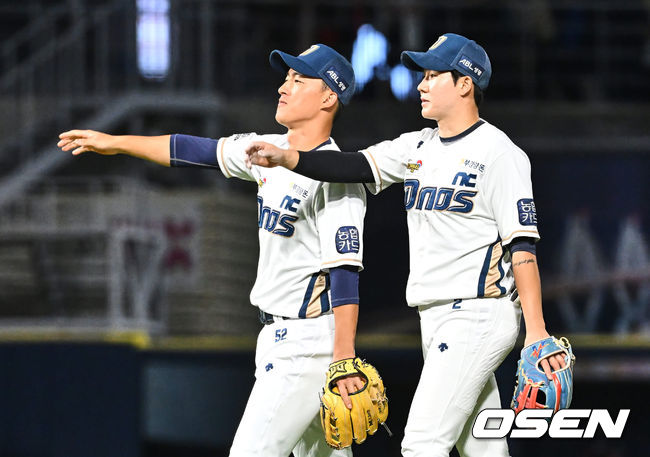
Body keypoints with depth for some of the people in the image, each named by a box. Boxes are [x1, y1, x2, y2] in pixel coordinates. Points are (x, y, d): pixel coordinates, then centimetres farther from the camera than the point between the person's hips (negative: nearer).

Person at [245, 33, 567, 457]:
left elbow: (523, 244, -15)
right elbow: (356, 167, 2)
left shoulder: (499, 152, -9)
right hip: (435, 320, 8)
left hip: (479, 314, -8)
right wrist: (285, 157, -14)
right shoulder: (418, 147, 15)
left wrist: (536, 329, -22)